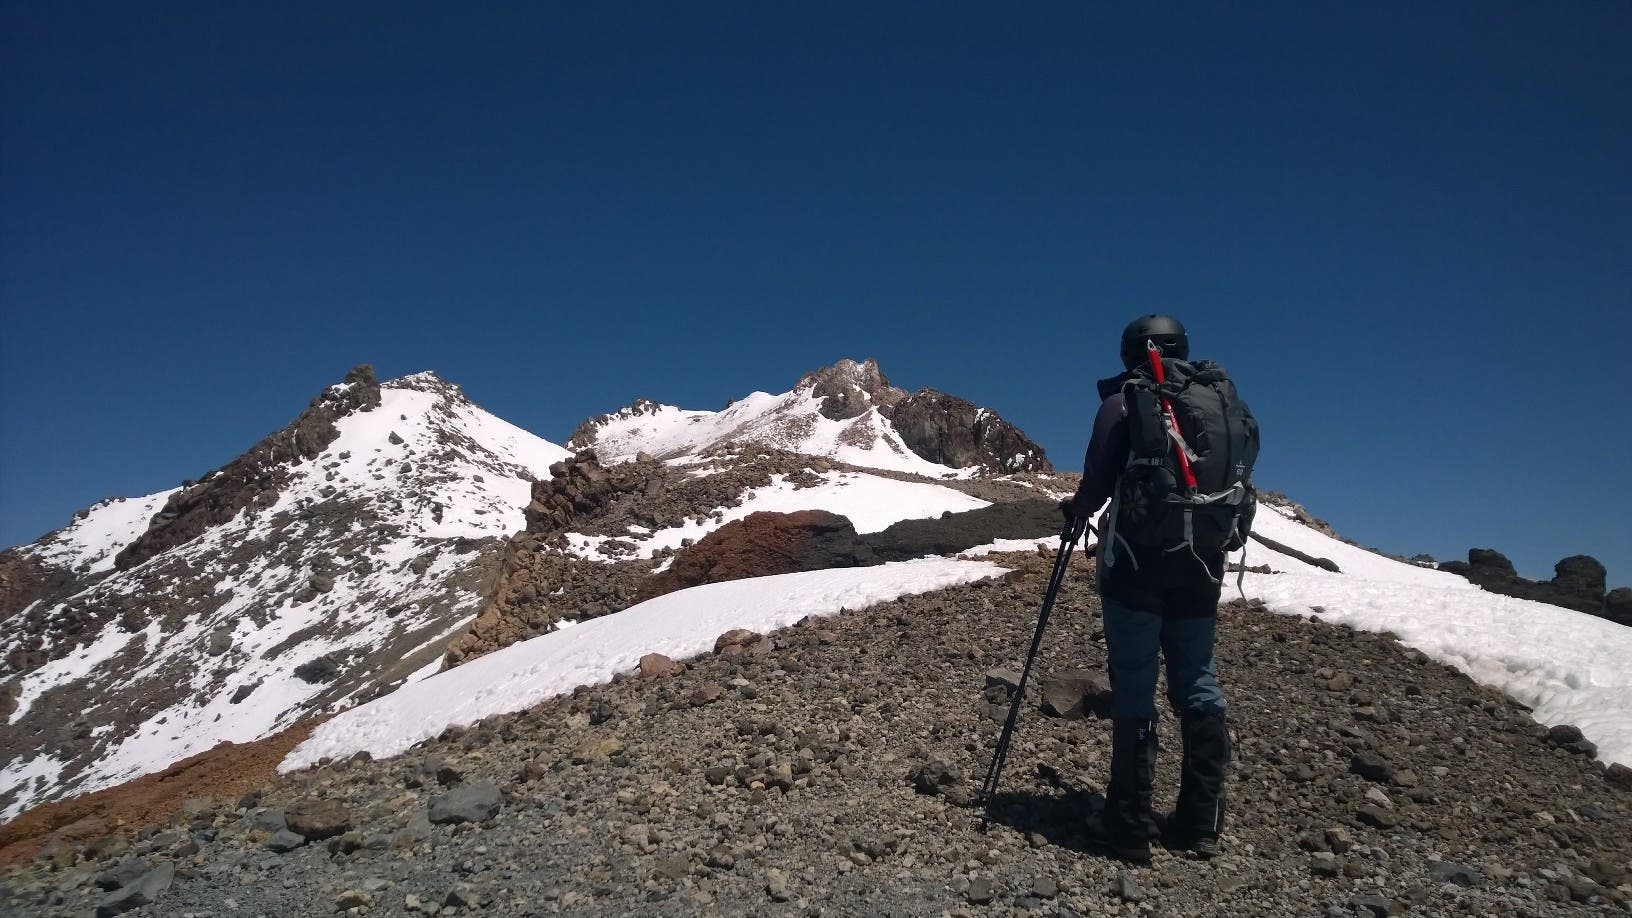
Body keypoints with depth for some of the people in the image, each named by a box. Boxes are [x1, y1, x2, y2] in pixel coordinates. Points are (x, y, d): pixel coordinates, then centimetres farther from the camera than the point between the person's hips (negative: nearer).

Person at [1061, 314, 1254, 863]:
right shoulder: (1224, 396, 12)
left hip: (1139, 556, -4)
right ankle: (1201, 826, 16)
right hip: (1204, 559, 4)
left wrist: (1077, 509, 15)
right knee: (1198, 683, 12)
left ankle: (1131, 831, 5)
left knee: (1134, 689, 1)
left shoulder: (1124, 399, -1)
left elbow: (1098, 478, -5)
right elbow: (1246, 461, 11)